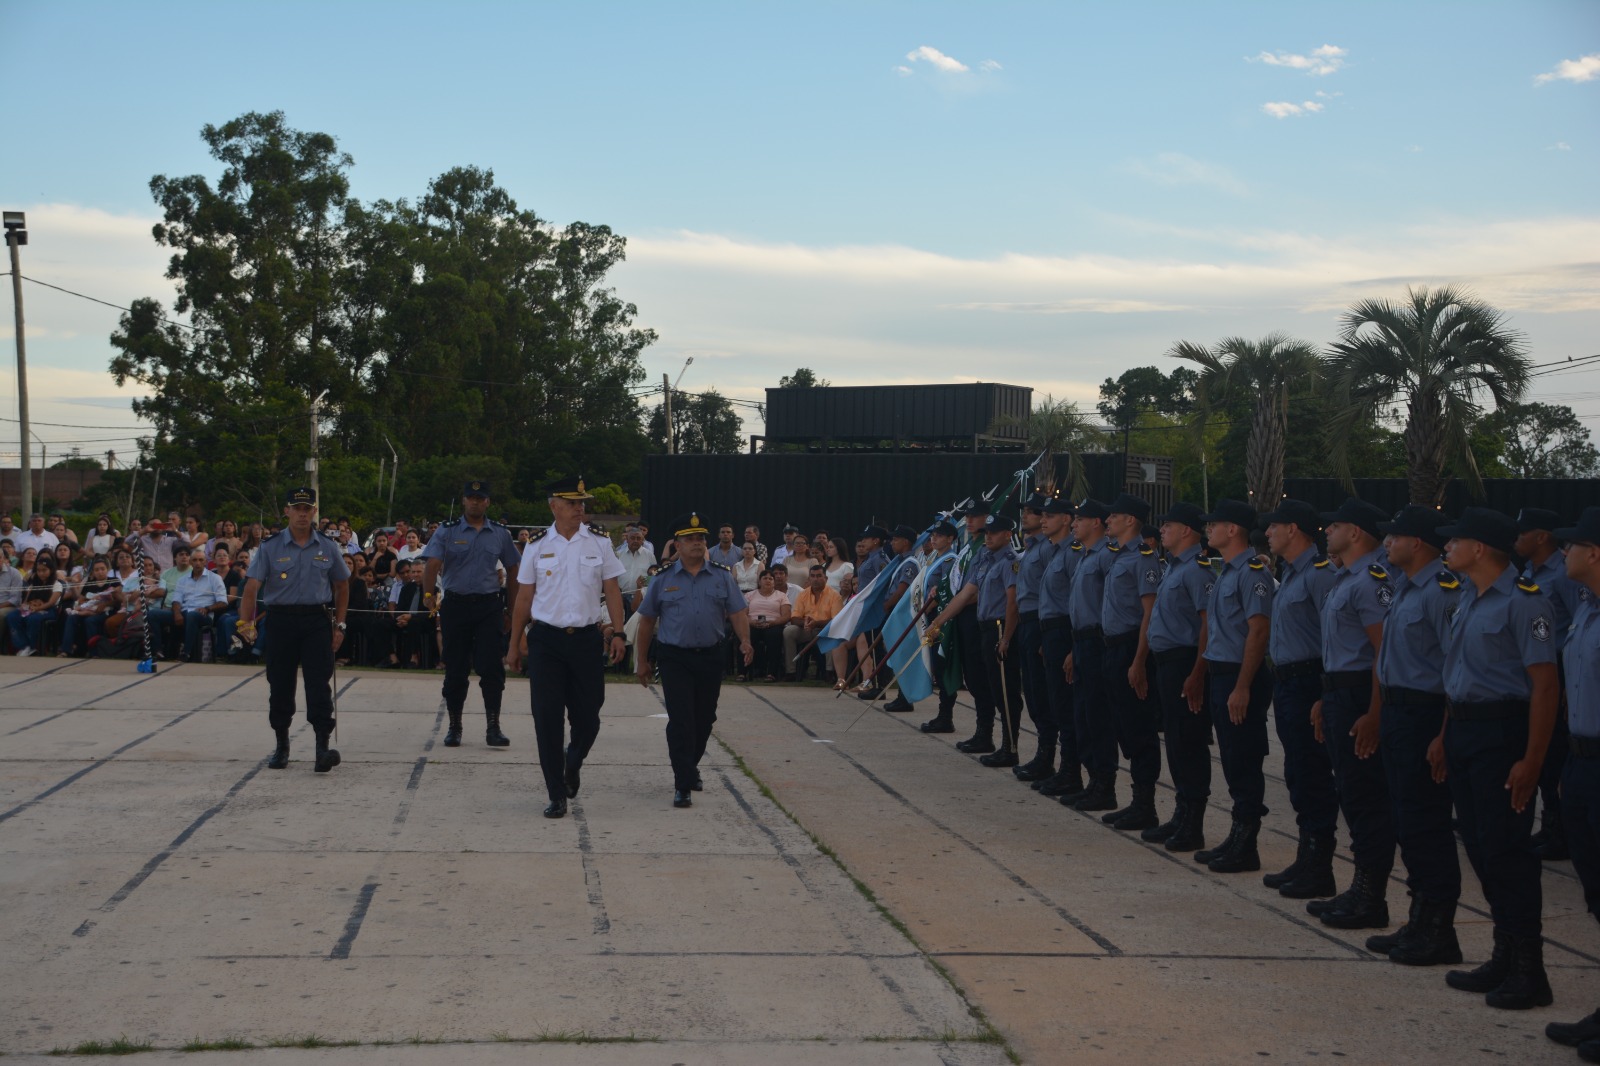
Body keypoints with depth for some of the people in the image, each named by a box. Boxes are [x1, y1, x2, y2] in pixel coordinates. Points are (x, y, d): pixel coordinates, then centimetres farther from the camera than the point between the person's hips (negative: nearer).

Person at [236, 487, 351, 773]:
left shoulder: (327, 548, 6)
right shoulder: (270, 547, 0)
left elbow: (342, 586, 16)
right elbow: (252, 587, -7)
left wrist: (339, 625, 9)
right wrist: (245, 622, -20)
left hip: (317, 621, 0)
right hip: (280, 620, 0)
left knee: (319, 684, -8)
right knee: (280, 685, 7)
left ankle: (323, 747, -11)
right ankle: (281, 746, 21)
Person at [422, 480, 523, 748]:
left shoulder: (500, 533, 7)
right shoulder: (447, 532, 0)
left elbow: (513, 568, 13)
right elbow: (432, 564, -12)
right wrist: (429, 595, -28)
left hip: (489, 605, 1)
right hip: (455, 604, -1)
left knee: (492, 666, -6)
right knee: (456, 669, 5)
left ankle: (493, 727, -2)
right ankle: (454, 727, 17)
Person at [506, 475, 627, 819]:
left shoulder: (599, 543, 4)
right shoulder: (537, 546, 2)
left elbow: (612, 590, 6)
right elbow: (524, 597, 8)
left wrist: (617, 633, -4)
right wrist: (515, 645, 10)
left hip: (587, 639, 1)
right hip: (545, 639, 0)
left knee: (587, 716, 3)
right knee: (547, 717, -2)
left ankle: (573, 763, 38)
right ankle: (557, 795, 10)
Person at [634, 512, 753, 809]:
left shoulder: (722, 577, 7)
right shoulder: (663, 579, 3)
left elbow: (738, 612, 3)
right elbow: (647, 621, 7)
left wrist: (745, 640, -16)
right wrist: (642, 660, 7)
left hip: (710, 656, 3)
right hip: (674, 658, -3)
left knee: (704, 719, 13)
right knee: (681, 720, -10)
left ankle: (690, 768, 36)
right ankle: (683, 785, -9)